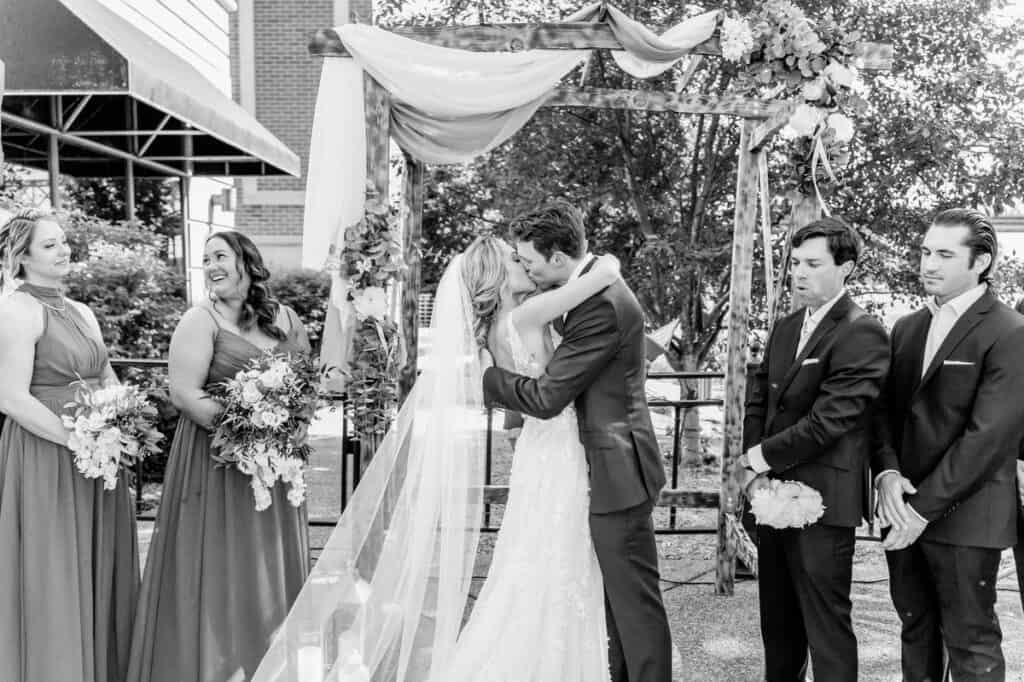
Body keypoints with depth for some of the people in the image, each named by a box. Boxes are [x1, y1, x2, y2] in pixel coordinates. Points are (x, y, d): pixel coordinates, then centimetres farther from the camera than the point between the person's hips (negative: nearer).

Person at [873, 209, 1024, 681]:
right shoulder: (906, 328, 11)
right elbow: (885, 409, 9)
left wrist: (925, 507, -17)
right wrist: (887, 472, -9)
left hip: (963, 515, -6)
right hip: (904, 510, 6)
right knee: (915, 628, 17)